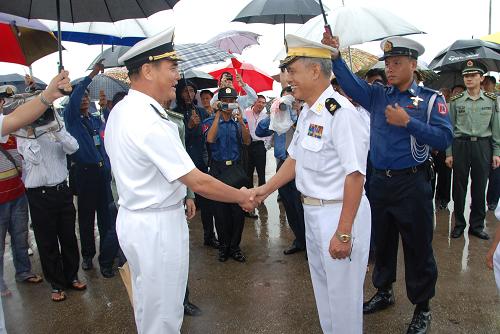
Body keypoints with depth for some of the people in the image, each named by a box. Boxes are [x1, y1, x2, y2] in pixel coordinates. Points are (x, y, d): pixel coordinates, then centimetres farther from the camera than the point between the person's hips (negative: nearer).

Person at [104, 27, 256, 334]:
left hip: (133, 216, 10)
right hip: (157, 226, -10)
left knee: (147, 304, 26)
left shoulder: (120, 111, 5)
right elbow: (199, 183, -25)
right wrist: (242, 197, -10)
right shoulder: (151, 122, -25)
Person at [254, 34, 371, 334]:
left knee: (343, 292, 8)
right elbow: (295, 159, 14)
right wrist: (265, 190, 9)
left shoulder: (341, 112, -22)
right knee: (322, 287, 25)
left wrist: (343, 232, -24)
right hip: (312, 211, 9)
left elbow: (355, 176, -25)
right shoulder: (307, 112, 8)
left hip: (340, 213, -9)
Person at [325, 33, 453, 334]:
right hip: (380, 181, 4)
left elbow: (444, 139, -15)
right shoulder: (377, 95, 7)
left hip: (412, 184, -4)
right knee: (382, 241, 18)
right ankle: (384, 292, 39)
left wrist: (407, 122, -20)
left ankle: (422, 309, 24)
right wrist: (334, 56, -22)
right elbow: (351, 82, -9)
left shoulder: (431, 99, -3)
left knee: (418, 247, 6)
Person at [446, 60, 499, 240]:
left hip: (483, 146, 1)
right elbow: (450, 128, 3)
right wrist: (448, 153, -1)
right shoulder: (456, 101, 3)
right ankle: (459, 224, 18)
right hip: (460, 145, 0)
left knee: (479, 187, 6)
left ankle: (477, 225, 19)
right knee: (459, 187, 5)